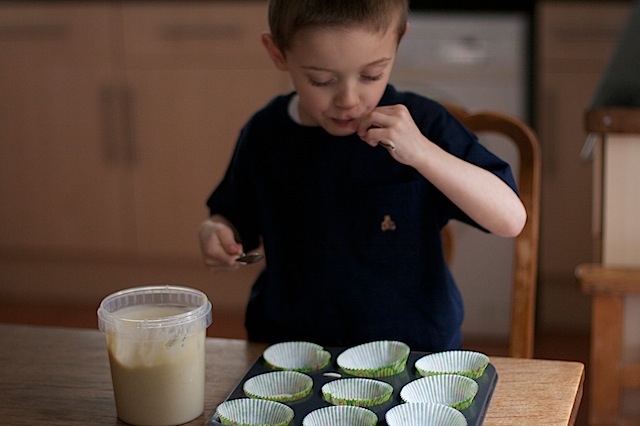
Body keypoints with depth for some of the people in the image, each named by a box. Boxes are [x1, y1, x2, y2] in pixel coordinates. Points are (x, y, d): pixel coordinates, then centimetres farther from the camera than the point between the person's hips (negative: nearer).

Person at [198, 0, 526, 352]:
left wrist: (421, 152, -24)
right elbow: (235, 218, 18)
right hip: (288, 348, 4)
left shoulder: (420, 123, -7)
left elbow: (510, 219, -13)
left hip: (413, 350, -4)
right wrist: (215, 232, -5)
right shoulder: (264, 135, 1)